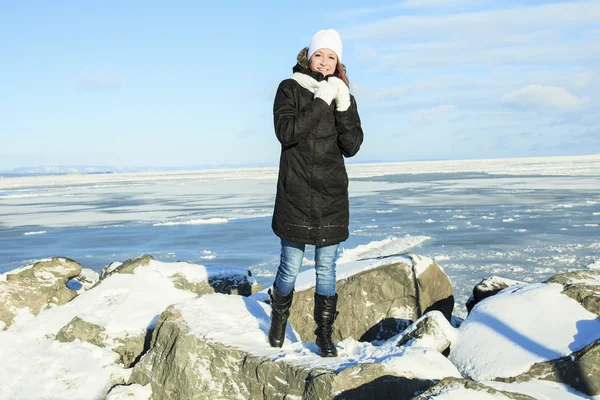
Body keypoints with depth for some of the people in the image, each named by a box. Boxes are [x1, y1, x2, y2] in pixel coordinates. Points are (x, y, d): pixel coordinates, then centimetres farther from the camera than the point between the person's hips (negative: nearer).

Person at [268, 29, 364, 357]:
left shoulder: (342, 95, 8)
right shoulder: (290, 89, 0)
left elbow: (352, 146, -1)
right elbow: (286, 132, -16)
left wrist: (343, 108, -14)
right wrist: (321, 103, -20)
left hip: (331, 195, 2)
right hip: (295, 193, -2)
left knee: (326, 269, 6)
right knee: (290, 267, 5)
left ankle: (324, 334, 19)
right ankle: (278, 320, 31)